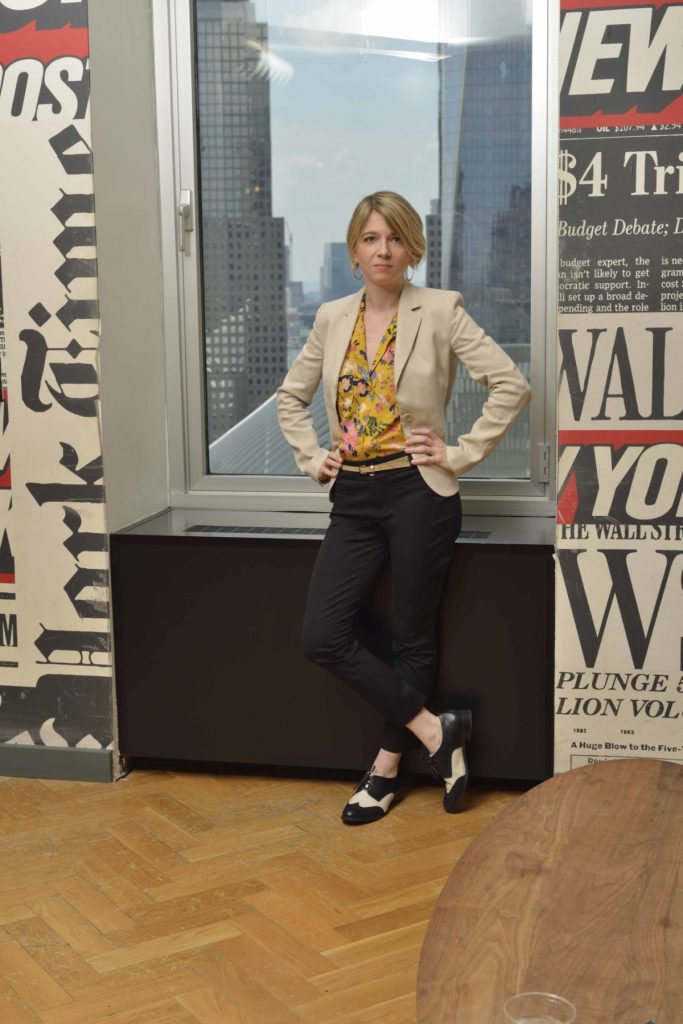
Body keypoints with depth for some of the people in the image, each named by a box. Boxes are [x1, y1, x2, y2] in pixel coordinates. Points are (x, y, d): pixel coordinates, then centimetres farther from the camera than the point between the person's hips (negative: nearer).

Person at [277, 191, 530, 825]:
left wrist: (462, 453, -10)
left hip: (418, 494, -5)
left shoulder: (440, 311, -5)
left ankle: (387, 767, 22)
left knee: (413, 639, 5)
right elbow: (291, 396, 20)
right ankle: (434, 730, 9)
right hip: (353, 499, 5)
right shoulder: (332, 318, 9)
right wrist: (312, 458, 8)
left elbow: (511, 384, -10)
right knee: (323, 637, -3)